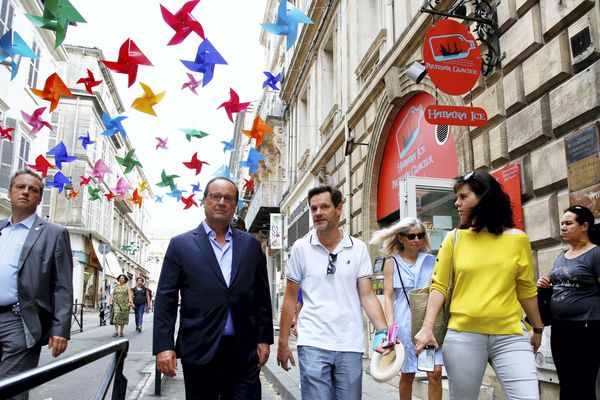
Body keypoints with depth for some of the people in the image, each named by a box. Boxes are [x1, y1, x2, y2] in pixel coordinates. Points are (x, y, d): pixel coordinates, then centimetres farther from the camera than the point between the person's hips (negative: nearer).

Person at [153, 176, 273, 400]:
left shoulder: (251, 245, 8)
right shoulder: (181, 245, 2)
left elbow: (262, 295, 10)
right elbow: (165, 298, 0)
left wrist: (264, 339, 6)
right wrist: (163, 346, -8)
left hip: (244, 351, 2)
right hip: (199, 352, -1)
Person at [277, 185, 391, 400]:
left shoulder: (358, 248, 2)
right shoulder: (301, 247, 1)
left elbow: (367, 296, 2)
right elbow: (290, 298, 5)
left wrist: (382, 331, -13)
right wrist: (283, 342, 3)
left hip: (350, 345, 1)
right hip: (313, 344, -1)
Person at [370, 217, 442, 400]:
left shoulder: (431, 260, 9)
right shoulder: (392, 263, 3)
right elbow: (388, 296, -1)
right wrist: (390, 325, -12)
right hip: (404, 324, -1)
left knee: (435, 372, -6)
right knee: (407, 374, 8)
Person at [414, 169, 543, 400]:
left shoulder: (517, 239, 3)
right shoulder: (454, 238, 3)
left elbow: (526, 289, 12)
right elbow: (439, 286, 1)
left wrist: (537, 329, 19)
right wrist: (427, 328, -9)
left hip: (510, 336, 0)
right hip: (462, 336, 0)